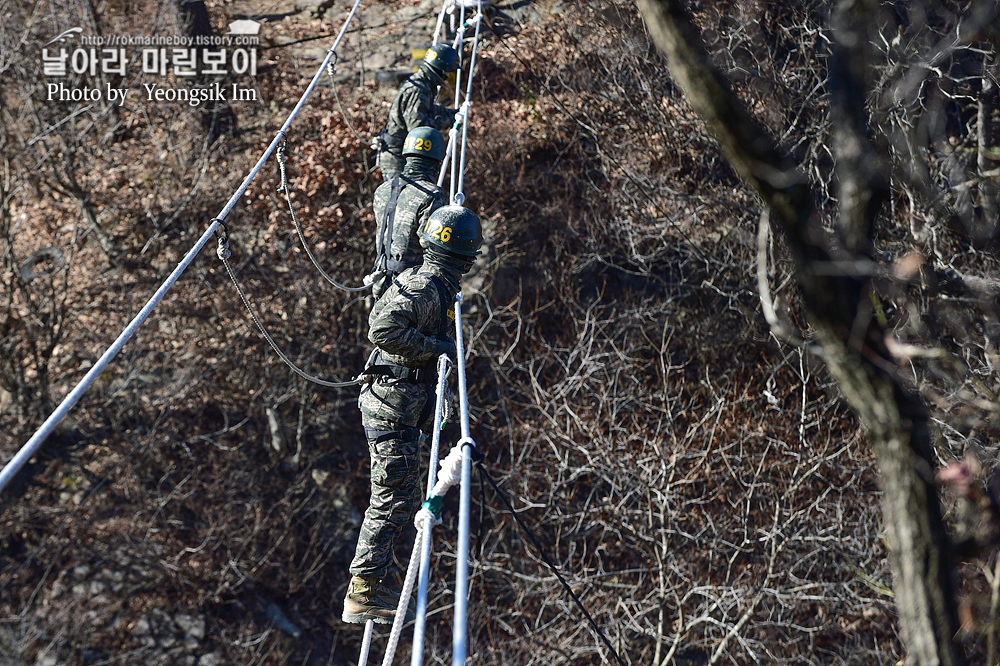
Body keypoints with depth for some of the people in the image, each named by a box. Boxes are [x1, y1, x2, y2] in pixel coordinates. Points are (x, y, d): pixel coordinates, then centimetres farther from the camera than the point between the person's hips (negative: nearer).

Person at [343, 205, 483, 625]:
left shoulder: (437, 286, 16)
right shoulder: (424, 286, -15)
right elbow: (383, 329, -27)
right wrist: (436, 347, -22)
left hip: (402, 411, 10)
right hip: (392, 406, -10)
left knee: (403, 500, 17)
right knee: (393, 499, -8)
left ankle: (369, 586, 22)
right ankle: (363, 593, -6)